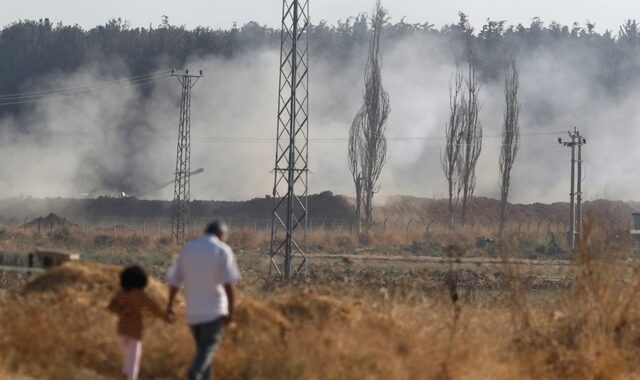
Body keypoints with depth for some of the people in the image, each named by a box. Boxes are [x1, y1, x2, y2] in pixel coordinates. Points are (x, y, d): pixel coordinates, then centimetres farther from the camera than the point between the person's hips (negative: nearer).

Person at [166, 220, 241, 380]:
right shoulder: (222, 250, -6)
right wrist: (231, 310, -13)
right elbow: (228, 283, -15)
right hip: (214, 309, -5)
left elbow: (174, 280, 12)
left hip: (193, 311, 5)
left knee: (203, 348, 17)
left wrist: (170, 305, 23)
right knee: (208, 348, -5)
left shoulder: (188, 249, 8)